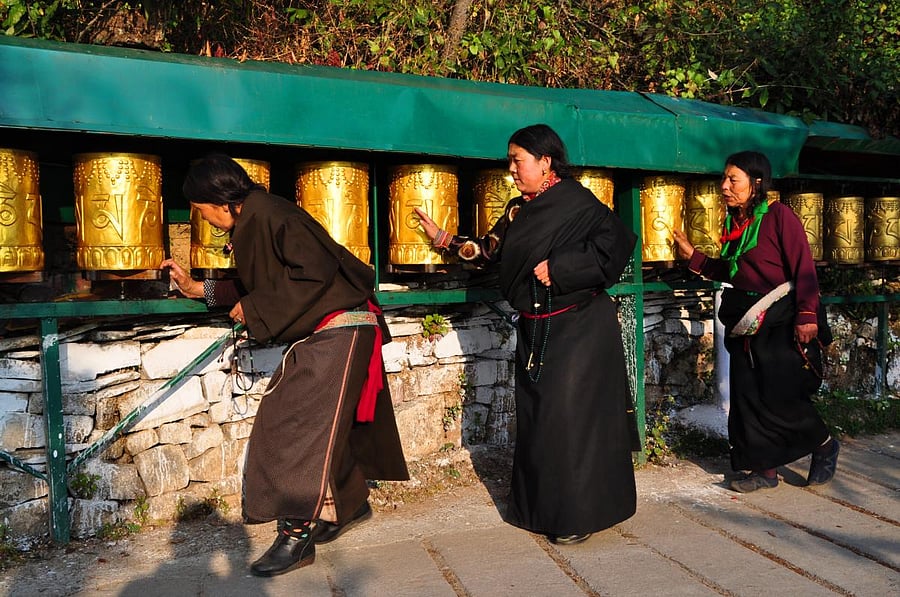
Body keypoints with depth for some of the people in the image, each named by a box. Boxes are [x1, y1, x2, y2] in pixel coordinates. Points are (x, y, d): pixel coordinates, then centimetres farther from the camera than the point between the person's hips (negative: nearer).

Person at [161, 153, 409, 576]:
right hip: (316, 335, 10)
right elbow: (255, 287, 24)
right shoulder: (250, 224, 14)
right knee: (309, 421, 12)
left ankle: (298, 533, -3)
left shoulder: (271, 215, -16)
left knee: (307, 423, -10)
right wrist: (196, 288, 25)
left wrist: (255, 309, -16)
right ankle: (350, 503, 28)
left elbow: (316, 272, -24)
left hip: (339, 331, -10)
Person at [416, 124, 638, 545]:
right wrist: (444, 239, 14)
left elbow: (617, 242, -21)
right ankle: (541, 507, 25)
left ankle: (578, 516, 7)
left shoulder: (577, 202, -12)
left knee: (569, 416, -6)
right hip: (534, 329, 8)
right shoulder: (518, 211, 11)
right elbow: (489, 250, 17)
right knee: (536, 416, 12)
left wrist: (559, 267, -22)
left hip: (577, 329, -8)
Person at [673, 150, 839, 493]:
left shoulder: (779, 216, -10)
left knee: (781, 397, -4)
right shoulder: (733, 223, 11)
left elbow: (803, 268, -14)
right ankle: (765, 470, 18)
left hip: (781, 323, -7)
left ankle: (825, 446, 23)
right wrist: (693, 256, 15)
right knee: (748, 396, 7)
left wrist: (807, 315, -21)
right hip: (746, 324, 7)